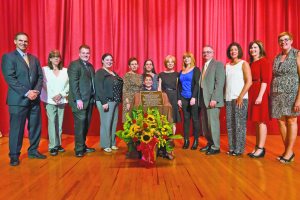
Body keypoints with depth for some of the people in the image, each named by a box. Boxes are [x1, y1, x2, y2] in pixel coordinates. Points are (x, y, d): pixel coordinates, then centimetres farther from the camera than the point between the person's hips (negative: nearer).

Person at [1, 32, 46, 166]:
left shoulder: (34, 59, 16)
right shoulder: (8, 57, 0)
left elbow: (40, 77, 10)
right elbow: (10, 78, -10)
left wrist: (36, 91, -8)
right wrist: (26, 93, -17)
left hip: (34, 99, 5)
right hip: (18, 100, -5)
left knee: (36, 127, 9)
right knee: (16, 129, 3)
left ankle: (33, 151, 25)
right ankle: (14, 155, 17)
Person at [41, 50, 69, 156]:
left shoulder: (65, 71, 10)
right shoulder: (45, 70, 6)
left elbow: (68, 84, 4)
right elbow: (44, 85, -2)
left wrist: (61, 94, -9)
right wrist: (53, 96, -10)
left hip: (62, 100, 2)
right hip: (50, 100, -2)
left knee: (59, 122, 3)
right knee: (52, 122, -7)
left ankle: (58, 144, 14)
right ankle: (53, 146, -2)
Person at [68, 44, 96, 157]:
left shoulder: (90, 66, 18)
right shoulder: (74, 64, -5)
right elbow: (73, 83, -13)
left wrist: (93, 97, 9)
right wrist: (78, 99, -18)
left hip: (89, 100, 7)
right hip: (80, 100, -7)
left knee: (86, 124, 11)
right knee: (80, 124, -5)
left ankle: (83, 146, 22)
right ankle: (79, 150, 4)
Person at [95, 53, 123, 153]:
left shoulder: (114, 73, 19)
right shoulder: (100, 73, -4)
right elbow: (99, 89, -13)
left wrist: (119, 100, 8)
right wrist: (104, 102, -19)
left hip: (115, 102, 7)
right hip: (106, 102, -7)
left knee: (114, 123, 9)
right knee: (106, 123, -3)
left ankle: (112, 143, 20)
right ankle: (105, 145, 8)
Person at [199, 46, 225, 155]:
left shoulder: (218, 64, -2)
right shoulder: (204, 66, 21)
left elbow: (220, 83, -12)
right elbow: (202, 84, 15)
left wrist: (214, 98, -19)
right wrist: (200, 99, 6)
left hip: (212, 99, -7)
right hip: (203, 100, 7)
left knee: (213, 123, -4)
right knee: (205, 124, 10)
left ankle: (215, 147, 8)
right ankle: (209, 143, 24)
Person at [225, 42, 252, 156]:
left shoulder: (243, 64, 1)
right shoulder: (227, 65, 14)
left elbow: (249, 82, -7)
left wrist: (241, 97, -12)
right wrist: (224, 96, 4)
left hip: (240, 98, -5)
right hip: (228, 99, 5)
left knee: (239, 124, -2)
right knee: (230, 124, 5)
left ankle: (239, 149, 7)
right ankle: (232, 148, 14)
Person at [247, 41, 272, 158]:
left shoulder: (264, 61, -5)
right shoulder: (251, 63, 15)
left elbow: (265, 80, -13)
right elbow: (249, 80, 12)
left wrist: (260, 96, -19)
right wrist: (251, 95, 6)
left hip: (260, 93, -7)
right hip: (252, 93, 7)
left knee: (261, 121, -4)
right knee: (256, 121, 10)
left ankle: (261, 149, 2)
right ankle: (257, 147, 18)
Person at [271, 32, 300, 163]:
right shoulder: (276, 58, 14)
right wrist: (271, 95, 5)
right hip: (277, 94, 5)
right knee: (281, 121, 4)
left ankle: (289, 152, 8)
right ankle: (287, 151, 15)